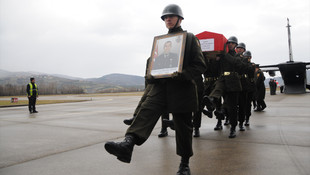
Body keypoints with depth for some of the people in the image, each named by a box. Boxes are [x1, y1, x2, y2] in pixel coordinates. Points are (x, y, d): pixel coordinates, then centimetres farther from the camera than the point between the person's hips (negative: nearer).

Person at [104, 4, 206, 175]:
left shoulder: (190, 38, 4)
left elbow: (200, 66, -2)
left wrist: (183, 74, -20)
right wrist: (150, 76, 2)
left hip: (182, 89, -3)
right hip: (161, 86, 4)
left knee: (183, 127, 4)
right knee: (146, 110, -23)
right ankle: (128, 144, -39)